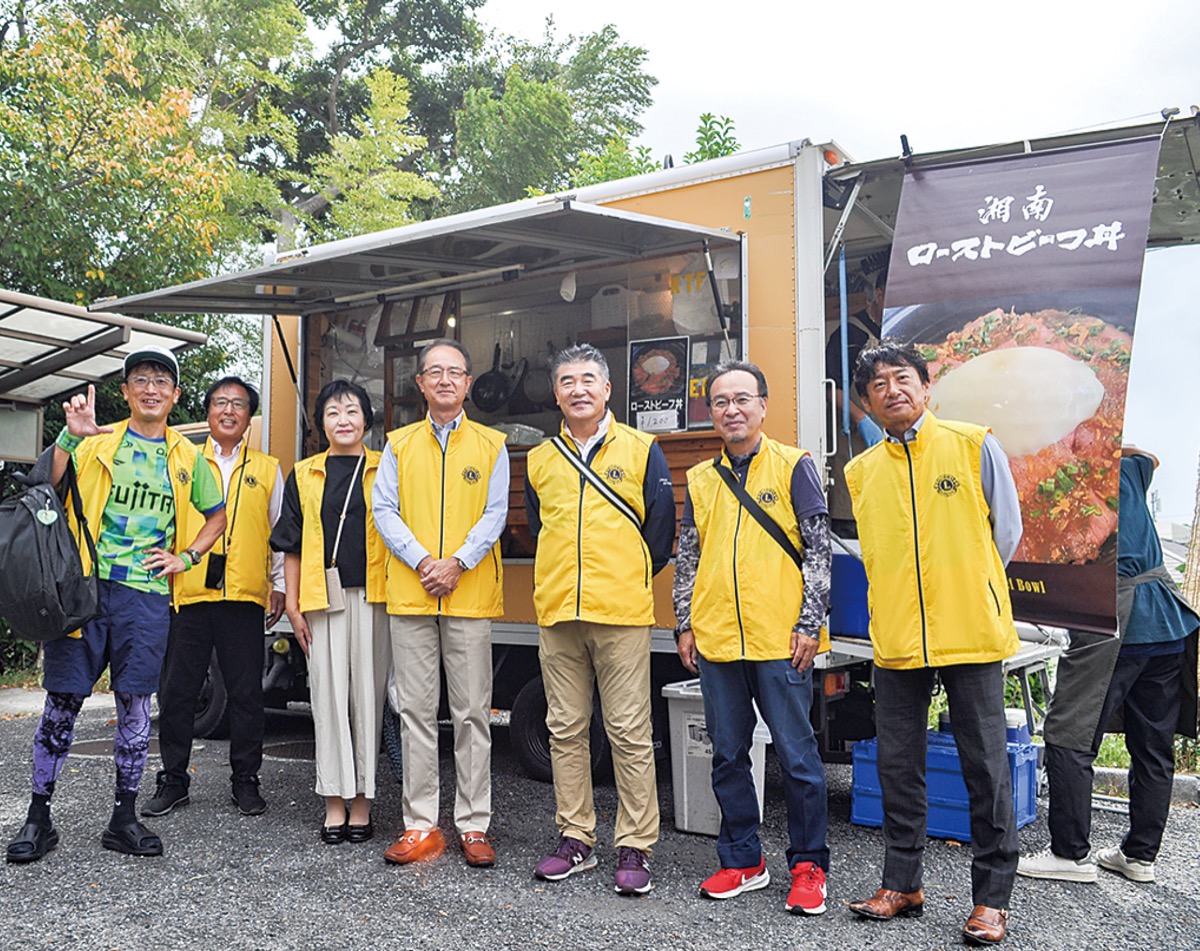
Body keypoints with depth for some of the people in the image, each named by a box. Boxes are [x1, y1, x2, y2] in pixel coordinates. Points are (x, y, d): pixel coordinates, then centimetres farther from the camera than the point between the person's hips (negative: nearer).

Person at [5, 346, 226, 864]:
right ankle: (38, 816, 14)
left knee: (135, 706, 6)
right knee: (62, 701, 2)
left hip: (147, 596, 2)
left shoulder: (187, 458, 11)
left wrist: (185, 557, 7)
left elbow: (217, 516, 21)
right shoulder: (97, 442, 5)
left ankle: (124, 818, 17)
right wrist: (70, 435, -21)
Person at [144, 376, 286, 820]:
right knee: (176, 692, 4)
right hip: (188, 593, 1)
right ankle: (173, 781, 17)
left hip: (245, 597, 0)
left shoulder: (267, 470, 13)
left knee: (246, 693, 2)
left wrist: (280, 584, 7)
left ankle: (246, 781, 14)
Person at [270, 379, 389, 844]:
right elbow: (292, 545, 12)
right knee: (328, 694, 1)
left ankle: (362, 802, 9)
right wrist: (293, 604, 5)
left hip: (372, 597, -1)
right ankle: (334, 803, 9)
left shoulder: (384, 471, 8)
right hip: (322, 598, 1)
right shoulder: (303, 475, 13)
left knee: (367, 693, 0)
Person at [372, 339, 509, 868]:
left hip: (471, 593, -1)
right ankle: (421, 825, 13)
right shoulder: (399, 444, 12)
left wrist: (457, 563, -13)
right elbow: (385, 511, 4)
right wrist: (422, 561, -10)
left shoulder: (490, 445, 8)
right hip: (409, 595, 2)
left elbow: (495, 515, 1)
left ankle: (473, 825, 11)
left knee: (472, 711, 2)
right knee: (416, 710, 5)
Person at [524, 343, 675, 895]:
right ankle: (575, 839, 22)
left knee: (629, 734, -1)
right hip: (557, 615, 4)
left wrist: (629, 581, 7)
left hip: (622, 614, -4)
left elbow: (661, 529, 4)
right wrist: (562, 583, 14)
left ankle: (635, 848, 9)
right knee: (565, 730, 10)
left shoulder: (641, 451, 3)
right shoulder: (539, 461, 12)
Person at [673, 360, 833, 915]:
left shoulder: (793, 466, 0)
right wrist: (685, 625, 8)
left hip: (780, 640, -4)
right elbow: (687, 557, 15)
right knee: (728, 756, 11)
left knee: (797, 756, 2)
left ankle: (808, 865, 18)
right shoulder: (700, 479, 12)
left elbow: (818, 549, -2)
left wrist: (809, 624, -8)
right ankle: (742, 861, 26)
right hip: (716, 640, 4)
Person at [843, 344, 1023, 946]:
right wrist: (902, 602, 10)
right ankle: (902, 884, 25)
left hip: (971, 634, -3)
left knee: (987, 767, 3)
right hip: (896, 639, 3)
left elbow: (1006, 530, 4)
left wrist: (968, 592, 6)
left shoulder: (974, 446, -1)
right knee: (897, 766, 10)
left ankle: (991, 897, 16)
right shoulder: (860, 472, 8)